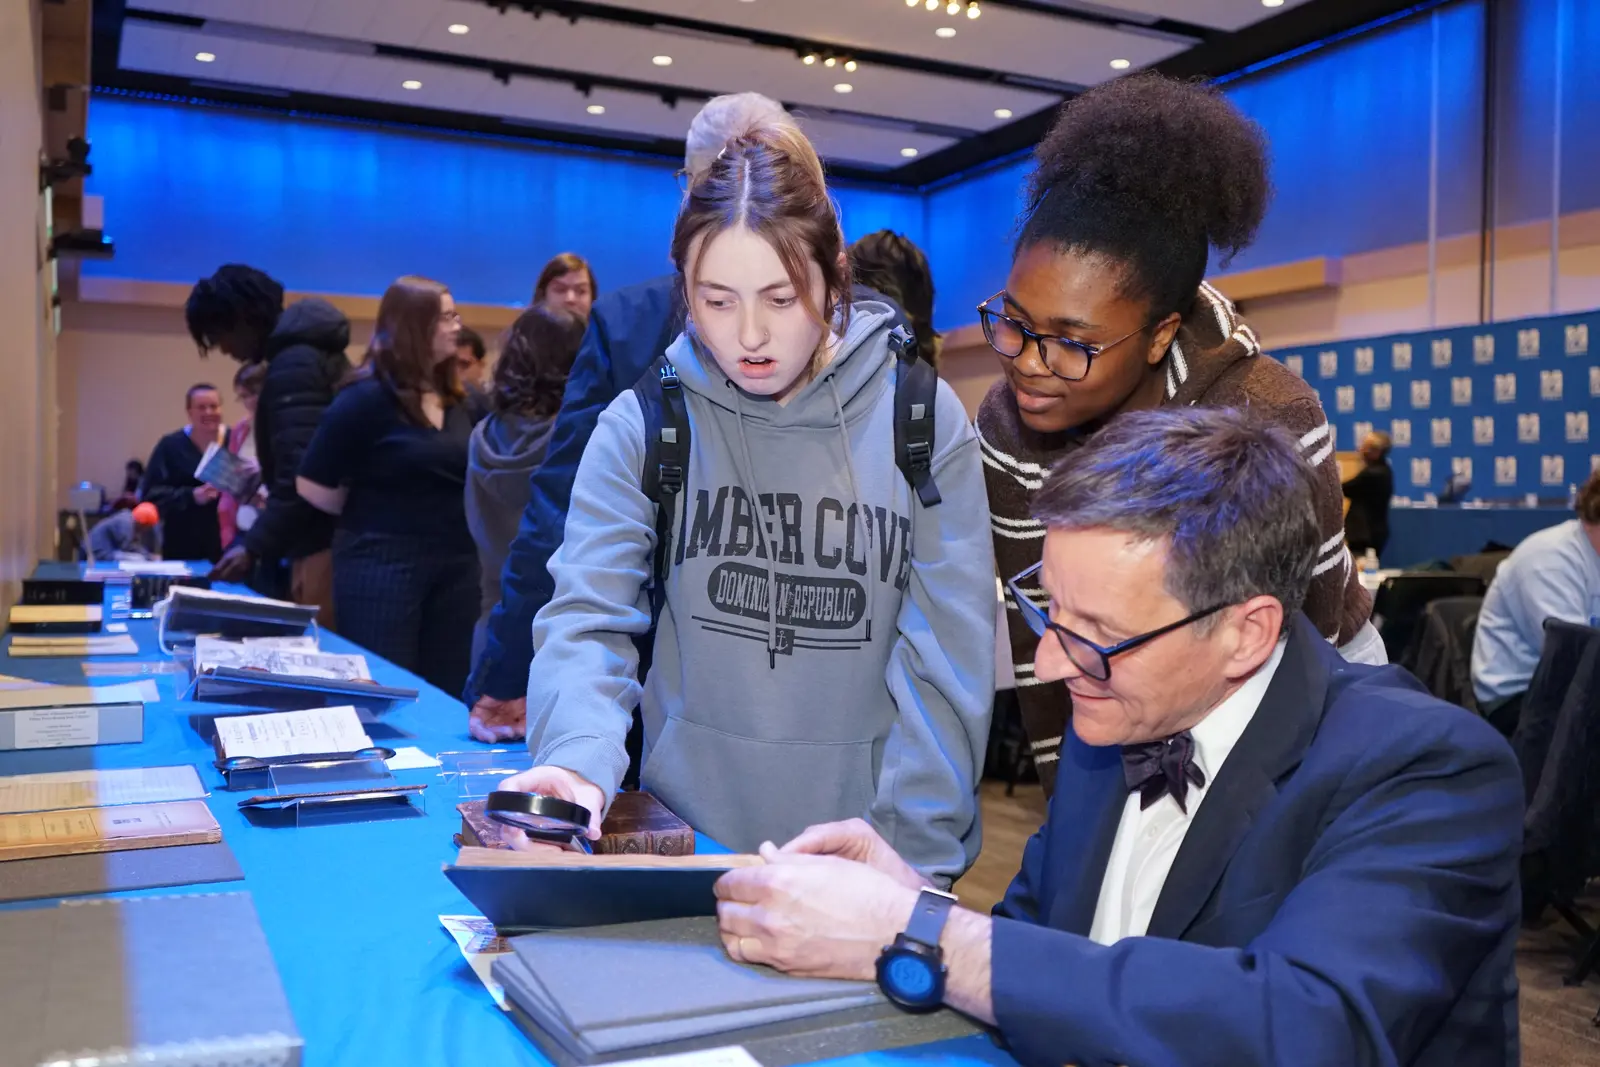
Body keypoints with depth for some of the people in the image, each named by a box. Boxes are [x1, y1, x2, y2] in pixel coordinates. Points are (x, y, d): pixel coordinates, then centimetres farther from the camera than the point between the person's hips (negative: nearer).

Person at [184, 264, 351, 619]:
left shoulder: (292, 366, -14)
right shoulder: (309, 350, 16)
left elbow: (304, 475, -22)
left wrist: (252, 546, -20)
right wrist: (264, 481, 24)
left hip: (323, 544, -10)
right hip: (334, 535, 10)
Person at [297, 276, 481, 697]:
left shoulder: (457, 400, 9)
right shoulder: (366, 397, -10)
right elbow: (313, 487, -8)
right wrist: (375, 513, 2)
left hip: (456, 562, 6)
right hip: (383, 562, -6)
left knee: (449, 697, 11)